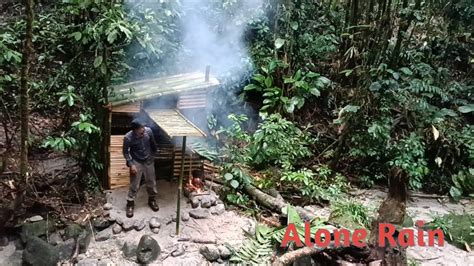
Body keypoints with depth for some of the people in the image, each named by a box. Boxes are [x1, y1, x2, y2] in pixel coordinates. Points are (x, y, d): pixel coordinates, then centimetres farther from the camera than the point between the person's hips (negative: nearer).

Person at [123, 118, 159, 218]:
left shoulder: (148, 131, -17)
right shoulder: (128, 137, -25)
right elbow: (125, 152, -11)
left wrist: (153, 154, 16)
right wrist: (131, 164, -18)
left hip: (149, 161, 3)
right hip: (136, 162, -3)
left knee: (151, 182, 15)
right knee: (134, 185, 4)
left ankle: (152, 200, 36)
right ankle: (130, 204, 24)